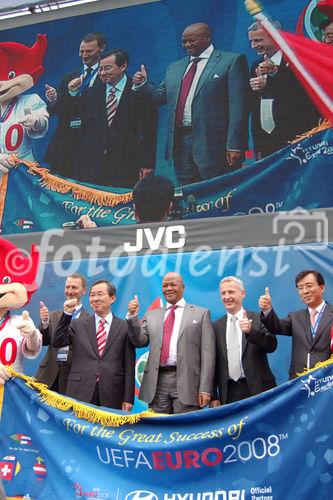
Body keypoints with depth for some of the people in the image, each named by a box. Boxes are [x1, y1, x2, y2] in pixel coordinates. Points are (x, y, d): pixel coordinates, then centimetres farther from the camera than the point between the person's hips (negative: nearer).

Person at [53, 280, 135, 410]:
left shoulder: (124, 327, 4)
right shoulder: (77, 324, 10)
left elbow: (129, 366, 3)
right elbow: (57, 343, -3)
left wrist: (128, 399, 0)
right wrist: (67, 314, -9)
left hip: (111, 396, -1)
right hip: (80, 393, 1)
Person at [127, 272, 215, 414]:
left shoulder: (201, 313, 7)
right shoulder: (152, 315, 18)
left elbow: (207, 353, 0)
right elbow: (140, 341, 9)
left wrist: (205, 389, -7)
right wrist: (133, 316, -4)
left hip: (186, 382, -3)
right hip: (157, 383, 3)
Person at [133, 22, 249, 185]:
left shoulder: (231, 61, -1)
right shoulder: (174, 67, 19)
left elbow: (238, 106, -8)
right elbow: (161, 97, 21)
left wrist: (234, 146, -15)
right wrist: (143, 85, 2)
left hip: (212, 143, -5)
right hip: (180, 141, 6)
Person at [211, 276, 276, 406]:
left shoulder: (259, 319, 1)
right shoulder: (216, 326, 8)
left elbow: (272, 345, -12)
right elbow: (213, 363, 9)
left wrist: (251, 331, -28)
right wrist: (214, 396, 5)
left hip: (258, 389, -2)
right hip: (229, 393, 2)